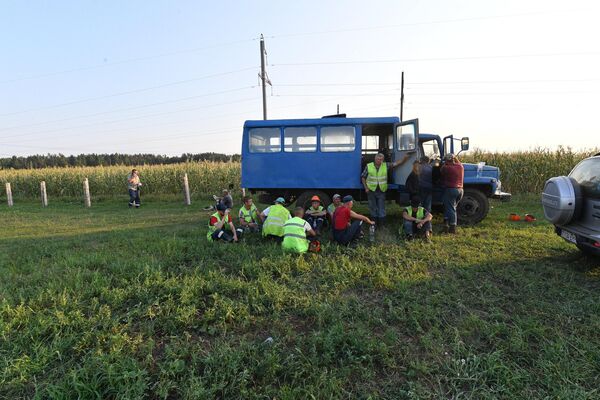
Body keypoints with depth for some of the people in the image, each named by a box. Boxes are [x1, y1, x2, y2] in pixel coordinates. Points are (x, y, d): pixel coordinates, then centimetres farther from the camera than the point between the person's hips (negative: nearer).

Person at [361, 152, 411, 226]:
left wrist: (405, 158, -17)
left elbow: (398, 163, -1)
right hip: (371, 190, -1)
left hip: (382, 190, 1)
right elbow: (363, 177, 5)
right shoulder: (368, 166, -2)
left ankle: (381, 222, 16)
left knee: (381, 208, 4)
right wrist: (366, 187, -2)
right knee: (372, 207, 8)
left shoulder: (386, 165, 1)